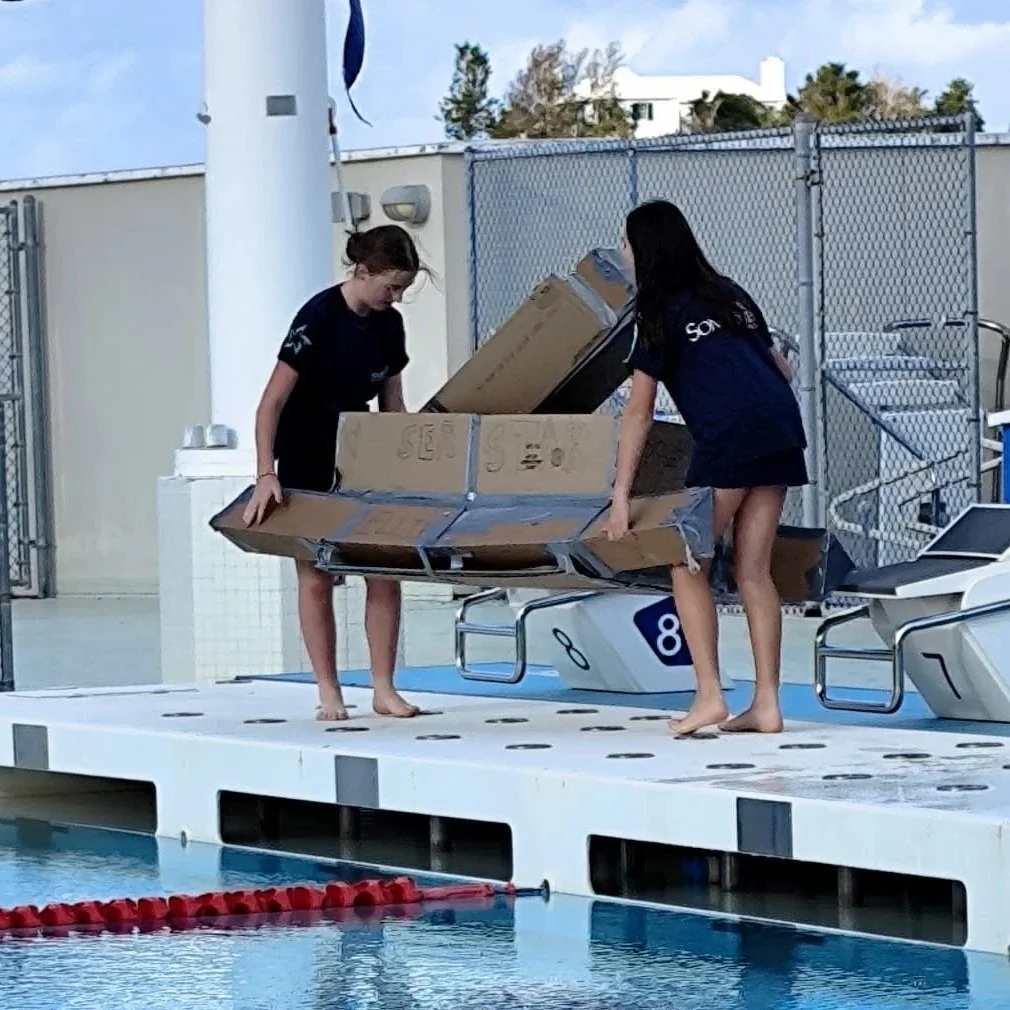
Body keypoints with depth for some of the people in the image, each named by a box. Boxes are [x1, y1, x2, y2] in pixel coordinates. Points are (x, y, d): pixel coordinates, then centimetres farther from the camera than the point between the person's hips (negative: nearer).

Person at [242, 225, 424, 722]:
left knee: (384, 573, -2)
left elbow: (392, 405, 10)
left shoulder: (388, 325, -2)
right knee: (316, 577, 1)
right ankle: (328, 693, 7)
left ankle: (383, 689, 3)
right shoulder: (319, 317, -21)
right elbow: (271, 404, -23)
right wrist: (266, 475, -28)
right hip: (307, 462, -6)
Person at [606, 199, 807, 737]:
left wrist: (620, 497, 3)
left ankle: (709, 695, -7)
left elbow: (639, 412, 3)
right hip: (780, 429, 7)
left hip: (728, 434, -7)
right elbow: (779, 367, 24)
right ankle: (766, 704, 3)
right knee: (753, 570, 7)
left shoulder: (661, 313, 4)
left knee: (688, 566, 2)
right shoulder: (728, 293, 23)